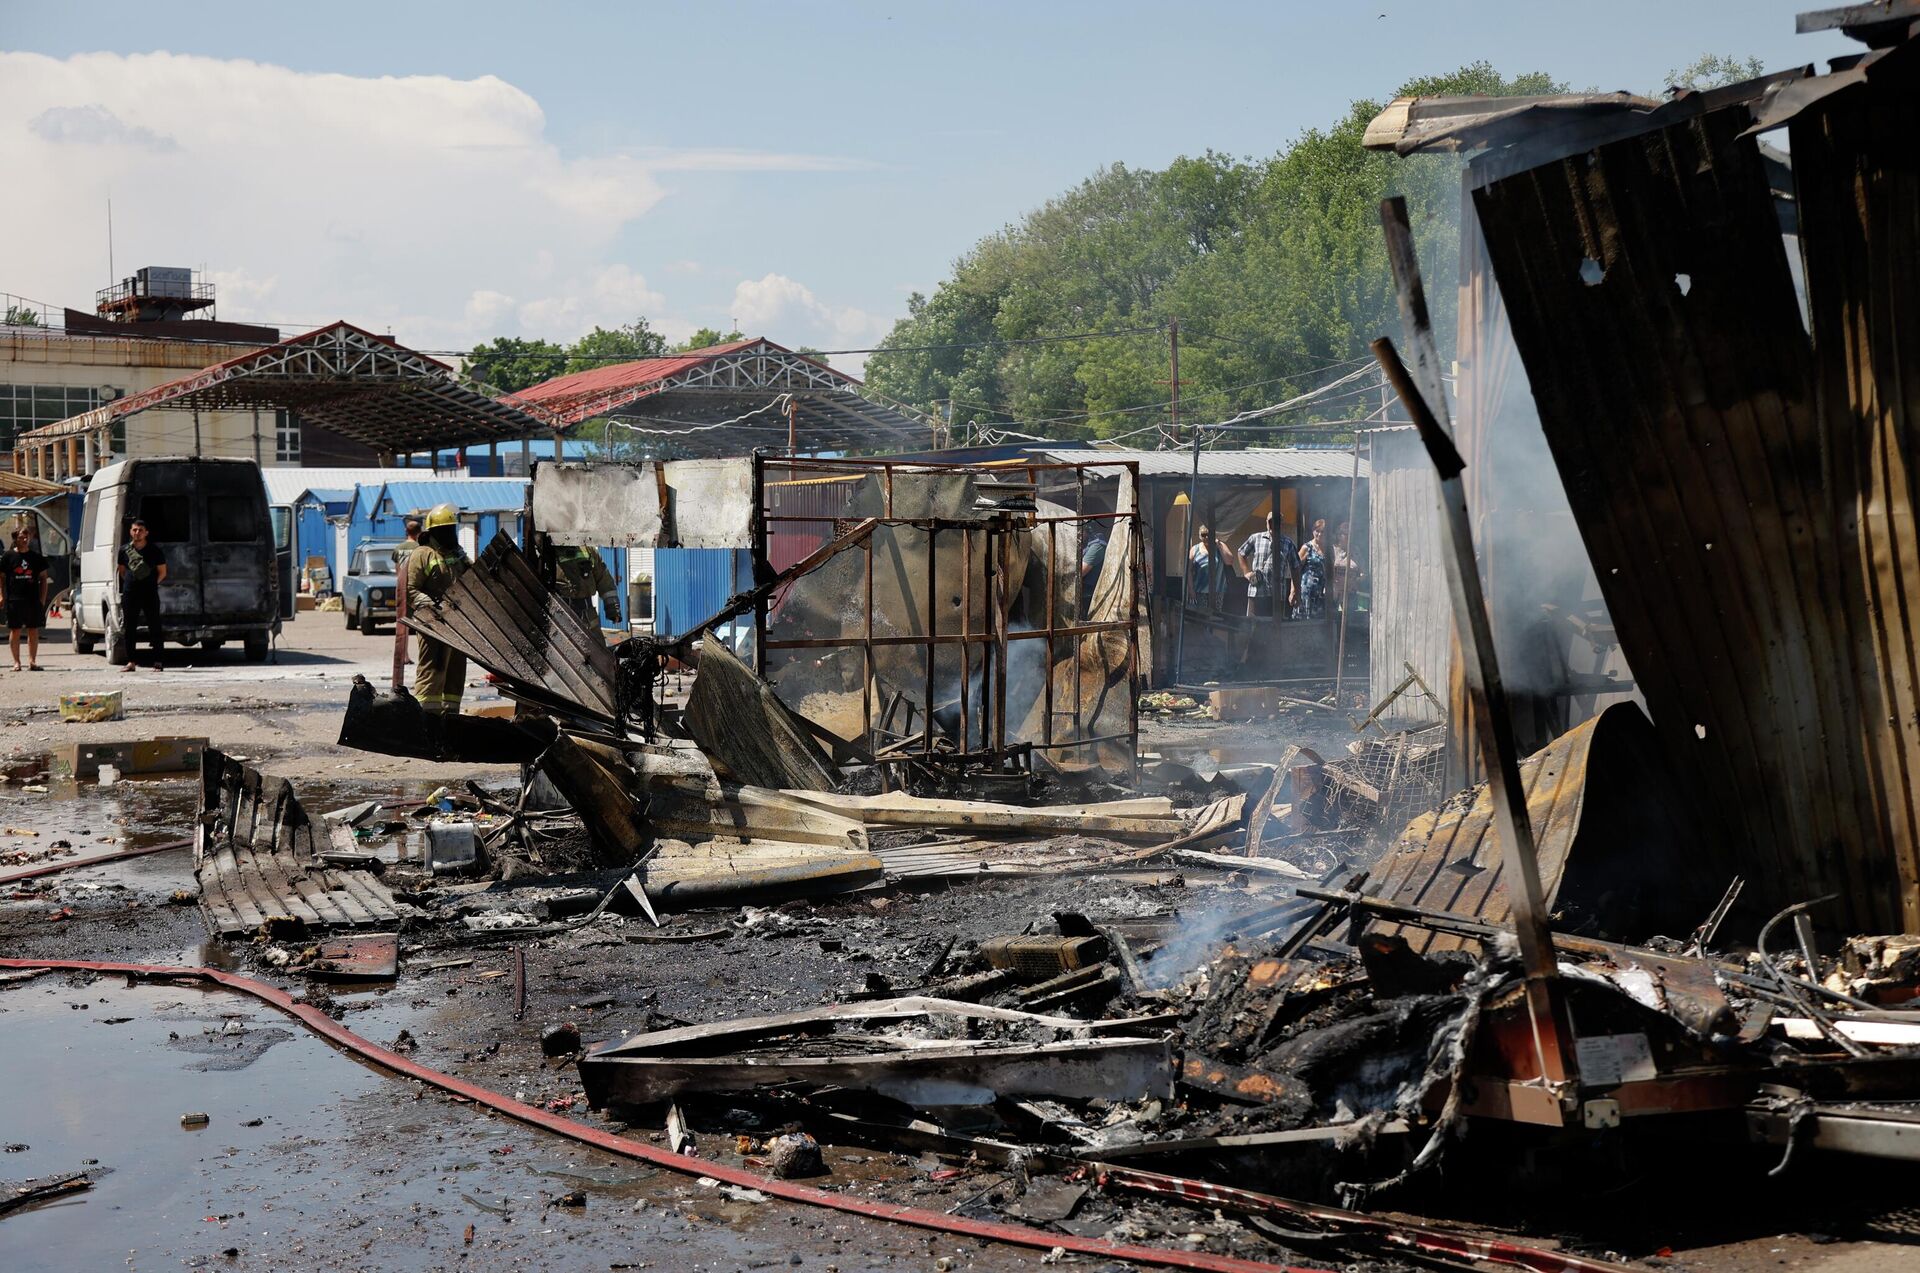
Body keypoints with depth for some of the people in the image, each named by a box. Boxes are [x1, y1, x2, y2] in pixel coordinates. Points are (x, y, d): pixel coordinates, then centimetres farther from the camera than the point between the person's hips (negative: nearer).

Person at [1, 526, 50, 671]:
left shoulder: (36, 557, 9)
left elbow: (44, 578, 12)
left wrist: (42, 599, 5)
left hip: (33, 599, 2)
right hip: (14, 600, -2)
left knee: (33, 630, 3)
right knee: (15, 630, 1)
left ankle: (32, 661, 8)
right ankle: (16, 662, 5)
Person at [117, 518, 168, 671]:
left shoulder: (155, 550, -1)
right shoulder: (124, 550, 6)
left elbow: (162, 572, 6)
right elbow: (121, 569, 19)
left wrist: (152, 584, 2)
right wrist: (130, 582, 10)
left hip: (150, 594, -2)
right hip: (130, 594, 3)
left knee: (154, 628, -2)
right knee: (130, 628, 4)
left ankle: (157, 662, 3)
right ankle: (130, 662, 10)